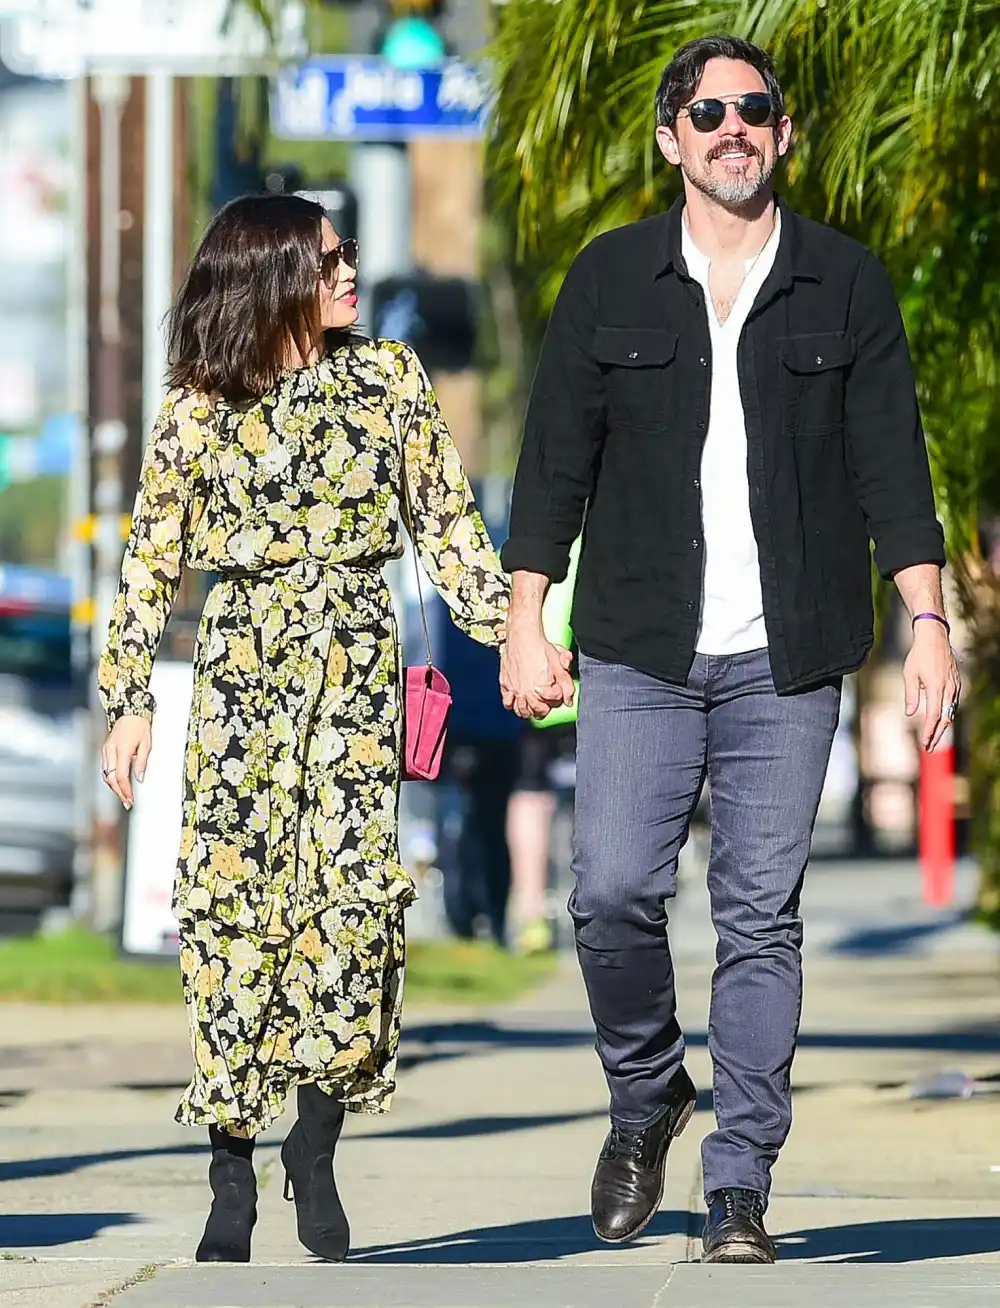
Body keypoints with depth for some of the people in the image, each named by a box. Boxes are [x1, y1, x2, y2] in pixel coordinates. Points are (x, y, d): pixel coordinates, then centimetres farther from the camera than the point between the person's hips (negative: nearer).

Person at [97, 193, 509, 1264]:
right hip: (243, 664, -1)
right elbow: (151, 558, 5)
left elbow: (446, 524, 10)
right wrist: (130, 700, 1)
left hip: (356, 663, 1)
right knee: (233, 903, -6)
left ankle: (315, 1150, 4)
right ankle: (231, 1175, 1)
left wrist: (509, 636, 2)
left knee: (352, 894, -11)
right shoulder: (201, 408, 1)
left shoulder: (387, 379, 5)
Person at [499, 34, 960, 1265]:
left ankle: (740, 1187, 4)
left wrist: (927, 617, -4)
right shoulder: (610, 278, 7)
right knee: (613, 892, -10)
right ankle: (645, 1103, 17)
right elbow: (556, 458, 7)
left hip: (784, 661, 0)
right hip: (641, 654, 0)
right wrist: (526, 622, 2)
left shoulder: (846, 283, 6)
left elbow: (889, 461, 4)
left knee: (761, 917, -1)